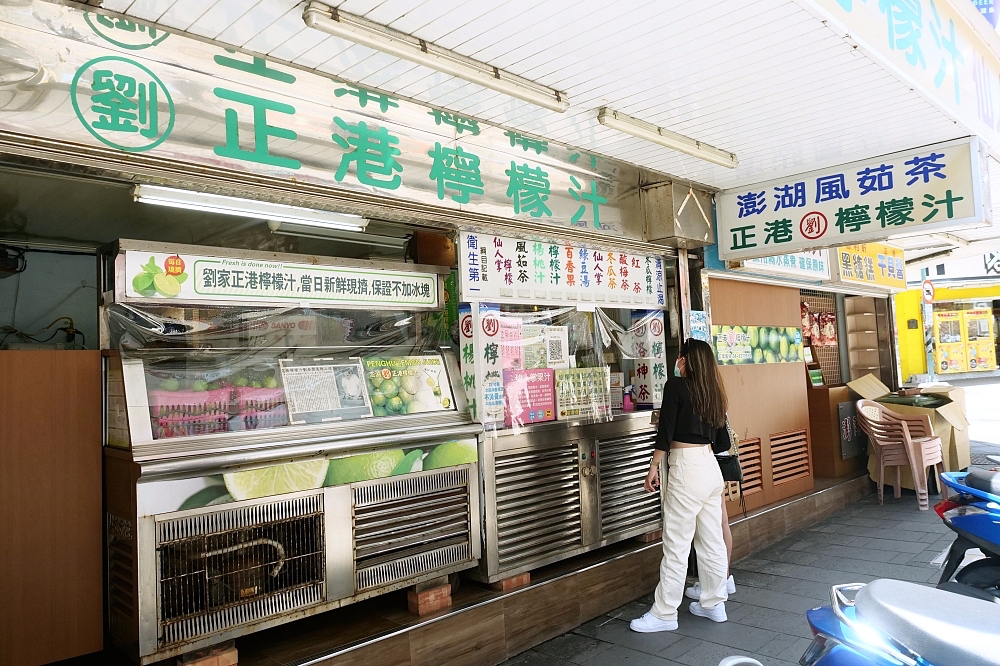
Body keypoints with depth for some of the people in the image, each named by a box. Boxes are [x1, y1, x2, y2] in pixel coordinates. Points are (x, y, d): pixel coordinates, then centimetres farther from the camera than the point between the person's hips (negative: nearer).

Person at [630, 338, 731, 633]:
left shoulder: (676, 386, -8)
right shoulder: (713, 392, 11)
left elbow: (665, 430, -12)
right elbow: (722, 439, 16)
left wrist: (654, 467, -6)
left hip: (686, 467, -7)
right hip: (711, 465, 8)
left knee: (676, 544, -2)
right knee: (712, 539, 14)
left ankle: (664, 614, 5)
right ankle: (714, 603, 25)